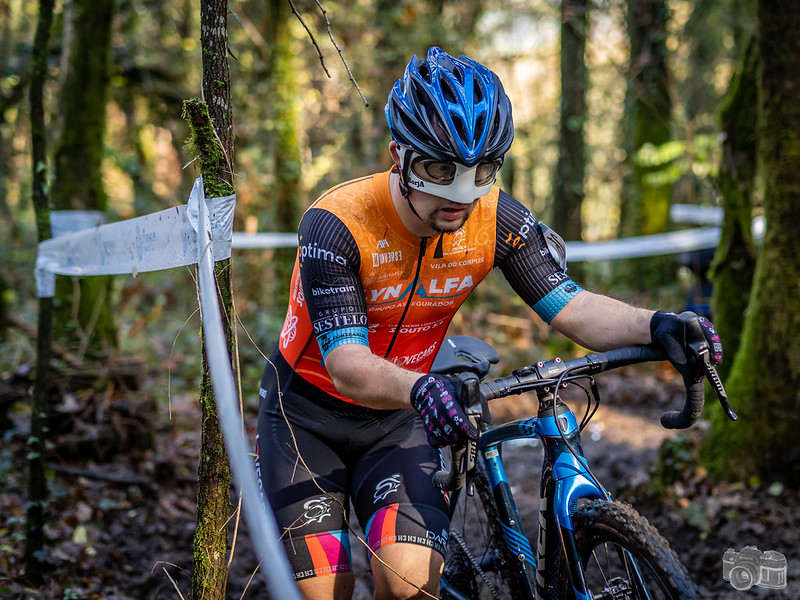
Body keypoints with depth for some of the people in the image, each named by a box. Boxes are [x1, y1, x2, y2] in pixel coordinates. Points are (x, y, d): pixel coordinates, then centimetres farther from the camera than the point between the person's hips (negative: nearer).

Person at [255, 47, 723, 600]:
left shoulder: (498, 219, -15)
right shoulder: (336, 225, -28)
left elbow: (570, 307, -18)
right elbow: (346, 365, -34)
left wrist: (655, 326, -37)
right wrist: (419, 388, -54)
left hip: (398, 419, 3)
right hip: (309, 414, -2)